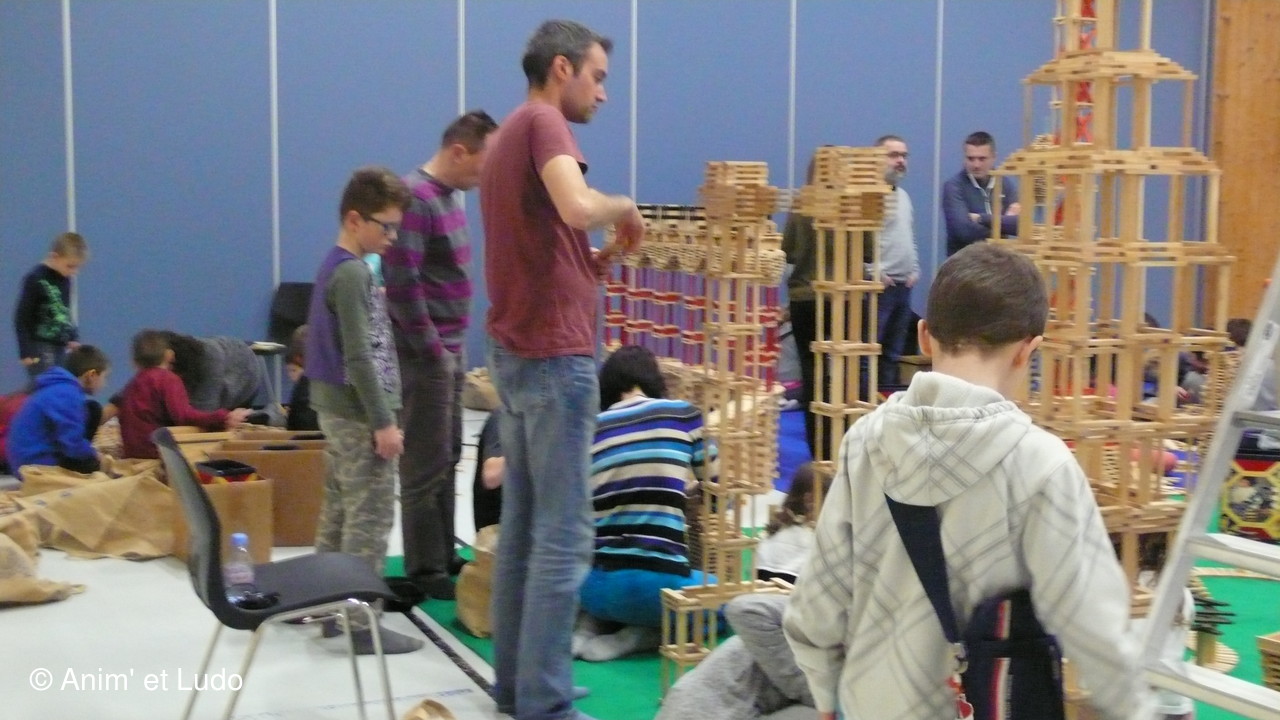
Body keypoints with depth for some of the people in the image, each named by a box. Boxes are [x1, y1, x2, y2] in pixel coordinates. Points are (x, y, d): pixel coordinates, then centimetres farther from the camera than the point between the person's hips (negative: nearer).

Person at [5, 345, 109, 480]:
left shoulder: (59, 387, 13)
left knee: (89, 410, 12)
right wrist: (94, 455, -6)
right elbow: (72, 444, -23)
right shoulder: (67, 394, -18)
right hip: (42, 467, -10)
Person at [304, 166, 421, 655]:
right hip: (359, 412, -10)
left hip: (337, 408, 10)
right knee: (371, 516, -6)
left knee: (339, 510, 14)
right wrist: (383, 421, -20)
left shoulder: (334, 267, 14)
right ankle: (360, 623, -3)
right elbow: (358, 356, -21)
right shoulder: (354, 273, -17)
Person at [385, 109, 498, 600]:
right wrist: (430, 349, -16)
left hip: (449, 347, 9)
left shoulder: (451, 196, 11)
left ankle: (443, 555, 24)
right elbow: (402, 283, -21)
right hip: (425, 352, -9)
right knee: (427, 464, -2)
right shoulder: (415, 198, -17)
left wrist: (452, 347, 15)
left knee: (448, 457, 15)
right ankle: (425, 569, 6)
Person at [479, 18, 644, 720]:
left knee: (522, 526, 12)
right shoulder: (542, 122, -10)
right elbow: (576, 207, -29)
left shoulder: (506, 136, 19)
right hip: (553, 355, -10)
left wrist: (595, 263, 10)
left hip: (514, 351, 10)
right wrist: (625, 206, -10)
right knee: (563, 537, -6)